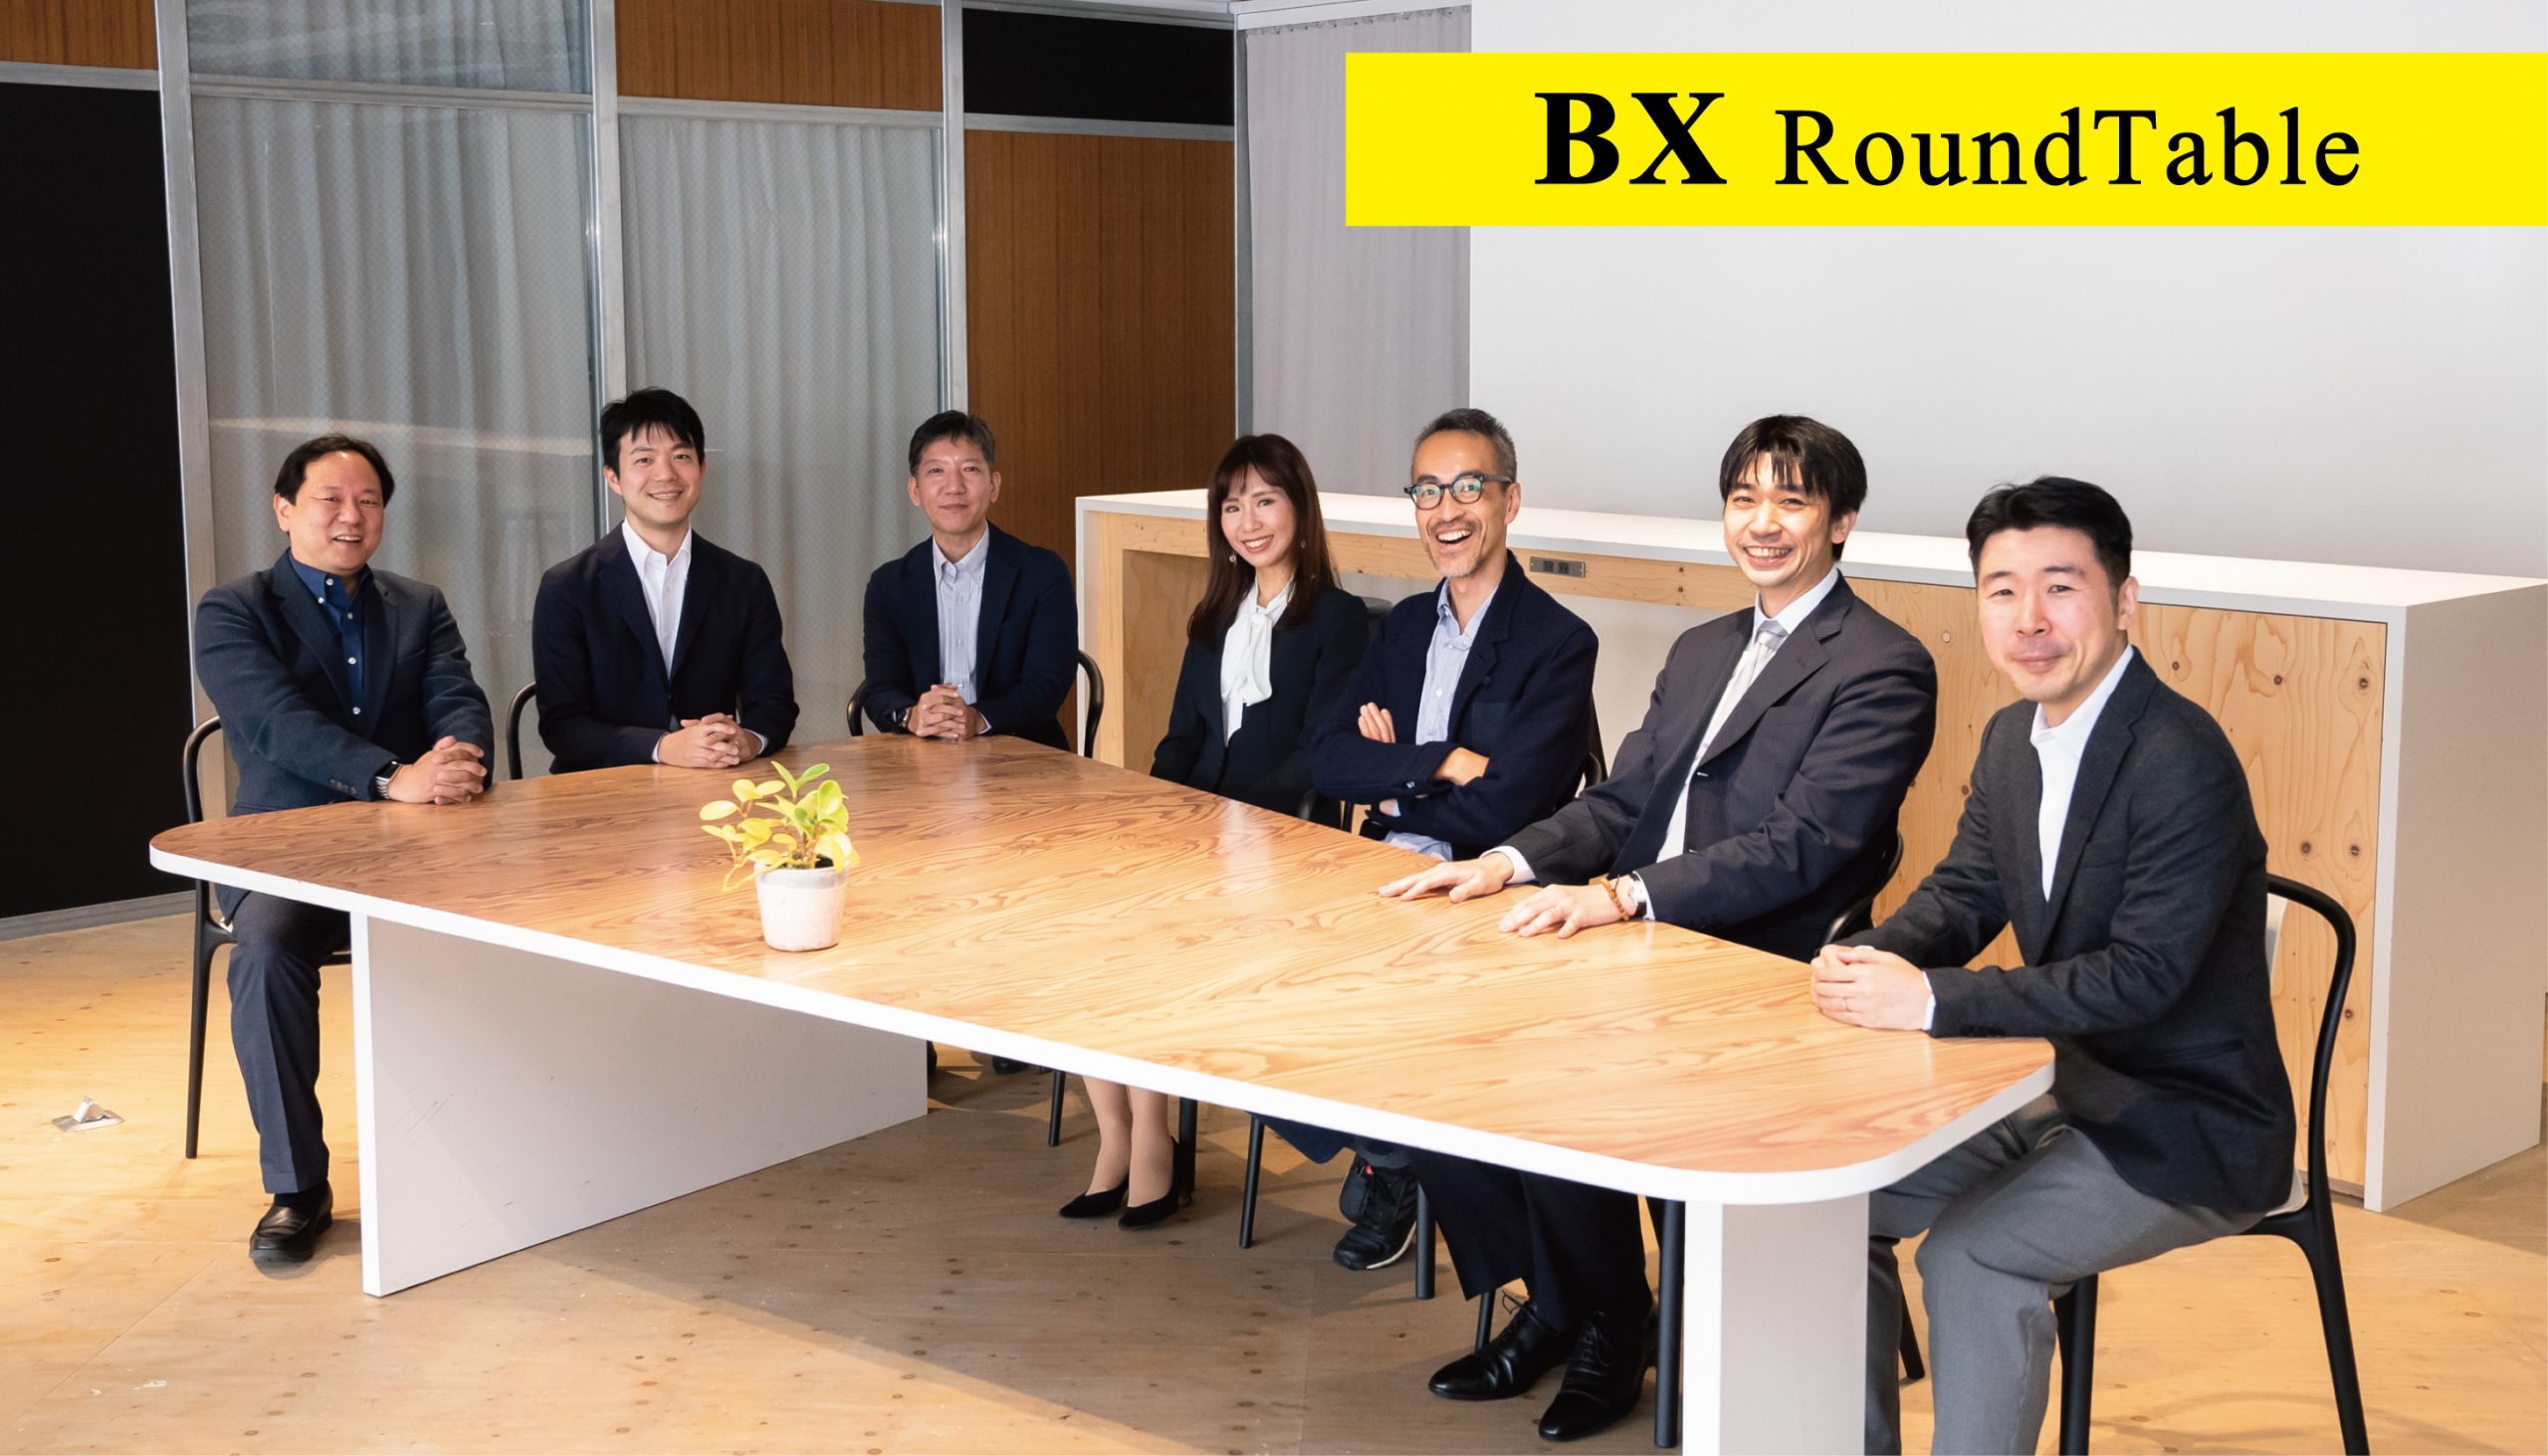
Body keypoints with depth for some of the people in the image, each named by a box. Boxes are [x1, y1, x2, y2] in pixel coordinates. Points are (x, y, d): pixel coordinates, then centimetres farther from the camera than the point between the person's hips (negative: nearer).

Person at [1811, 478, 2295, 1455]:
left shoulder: (2184, 760, -23)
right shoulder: (2011, 738, 3)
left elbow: (2142, 974, -28)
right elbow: (1962, 893, 10)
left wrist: (1930, 1000, -30)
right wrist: (1870, 960, -13)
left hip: (2190, 1128, -8)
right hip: (2064, 1088, 8)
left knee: (1970, 1255, -25)